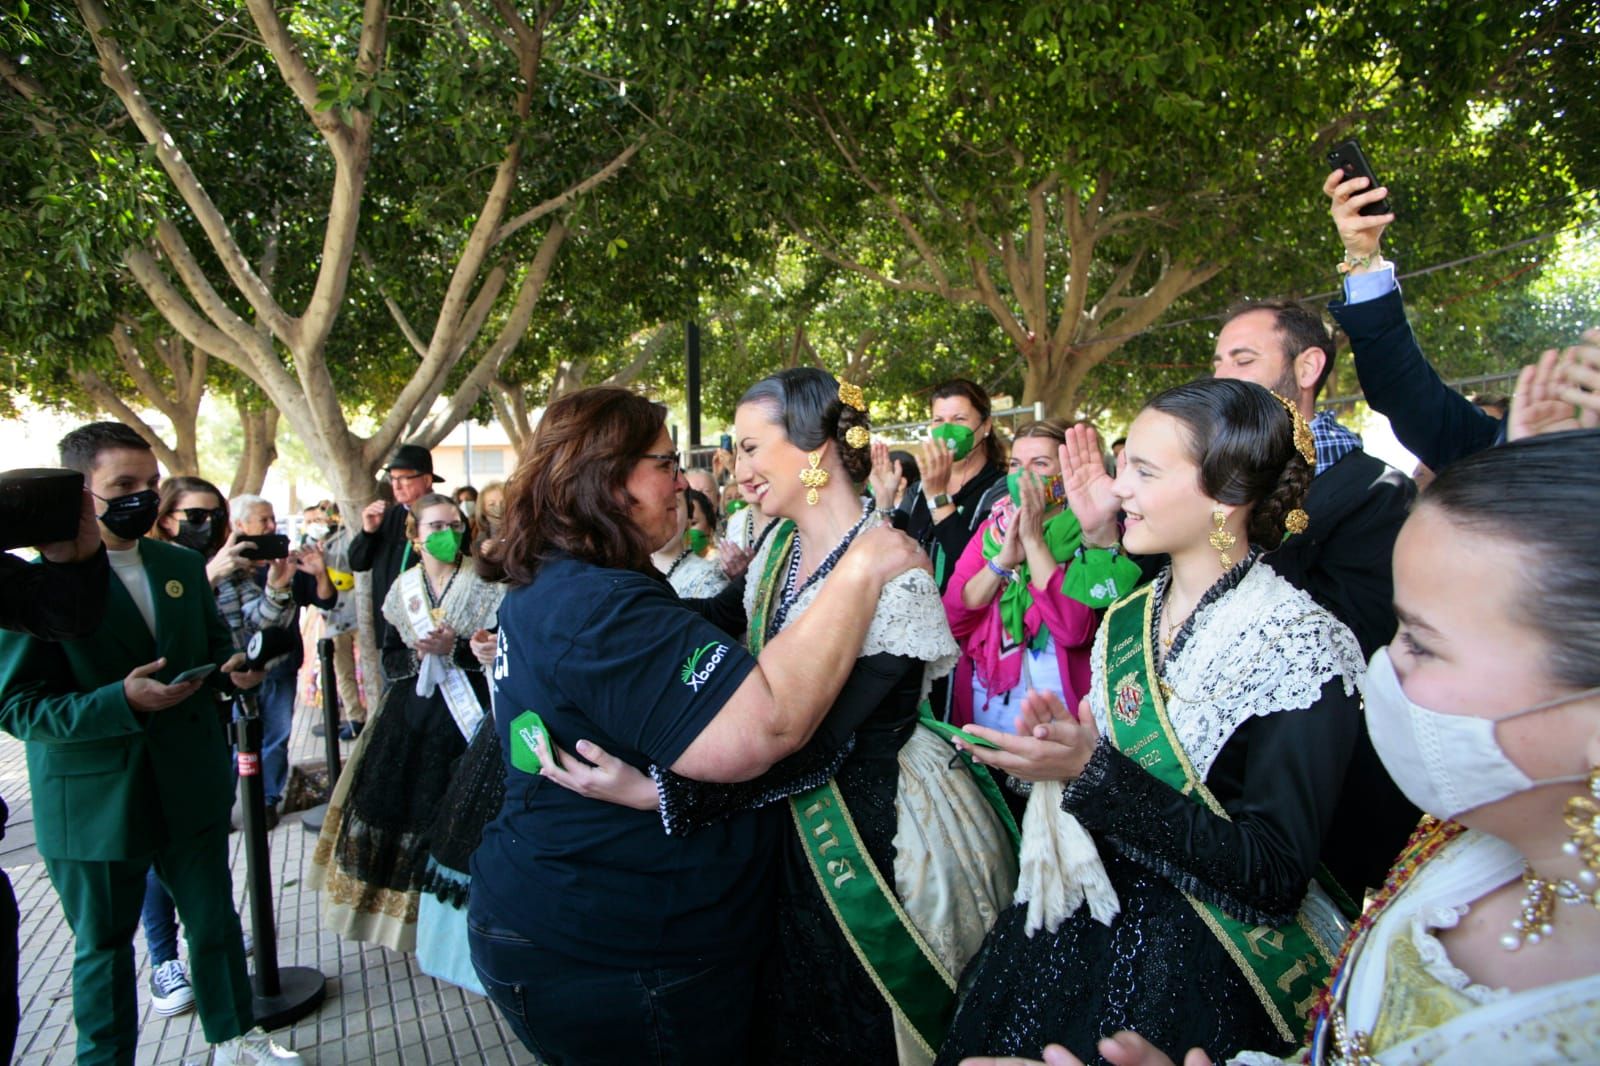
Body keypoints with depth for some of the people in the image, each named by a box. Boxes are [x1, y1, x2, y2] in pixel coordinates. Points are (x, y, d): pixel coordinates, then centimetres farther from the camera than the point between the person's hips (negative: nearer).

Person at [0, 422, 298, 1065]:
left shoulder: (183, 566, 5)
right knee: (103, 948, 14)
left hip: (189, 788, 5)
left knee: (217, 921, 18)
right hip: (93, 803, -5)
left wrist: (231, 667, -7)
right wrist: (122, 702, -28)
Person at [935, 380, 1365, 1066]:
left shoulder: (1302, 647, -17)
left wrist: (1092, 773, -27)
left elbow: (1278, 874, -22)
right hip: (1086, 928, 6)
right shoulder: (1126, 620, 4)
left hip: (1207, 975, -6)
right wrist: (1056, 750, -12)